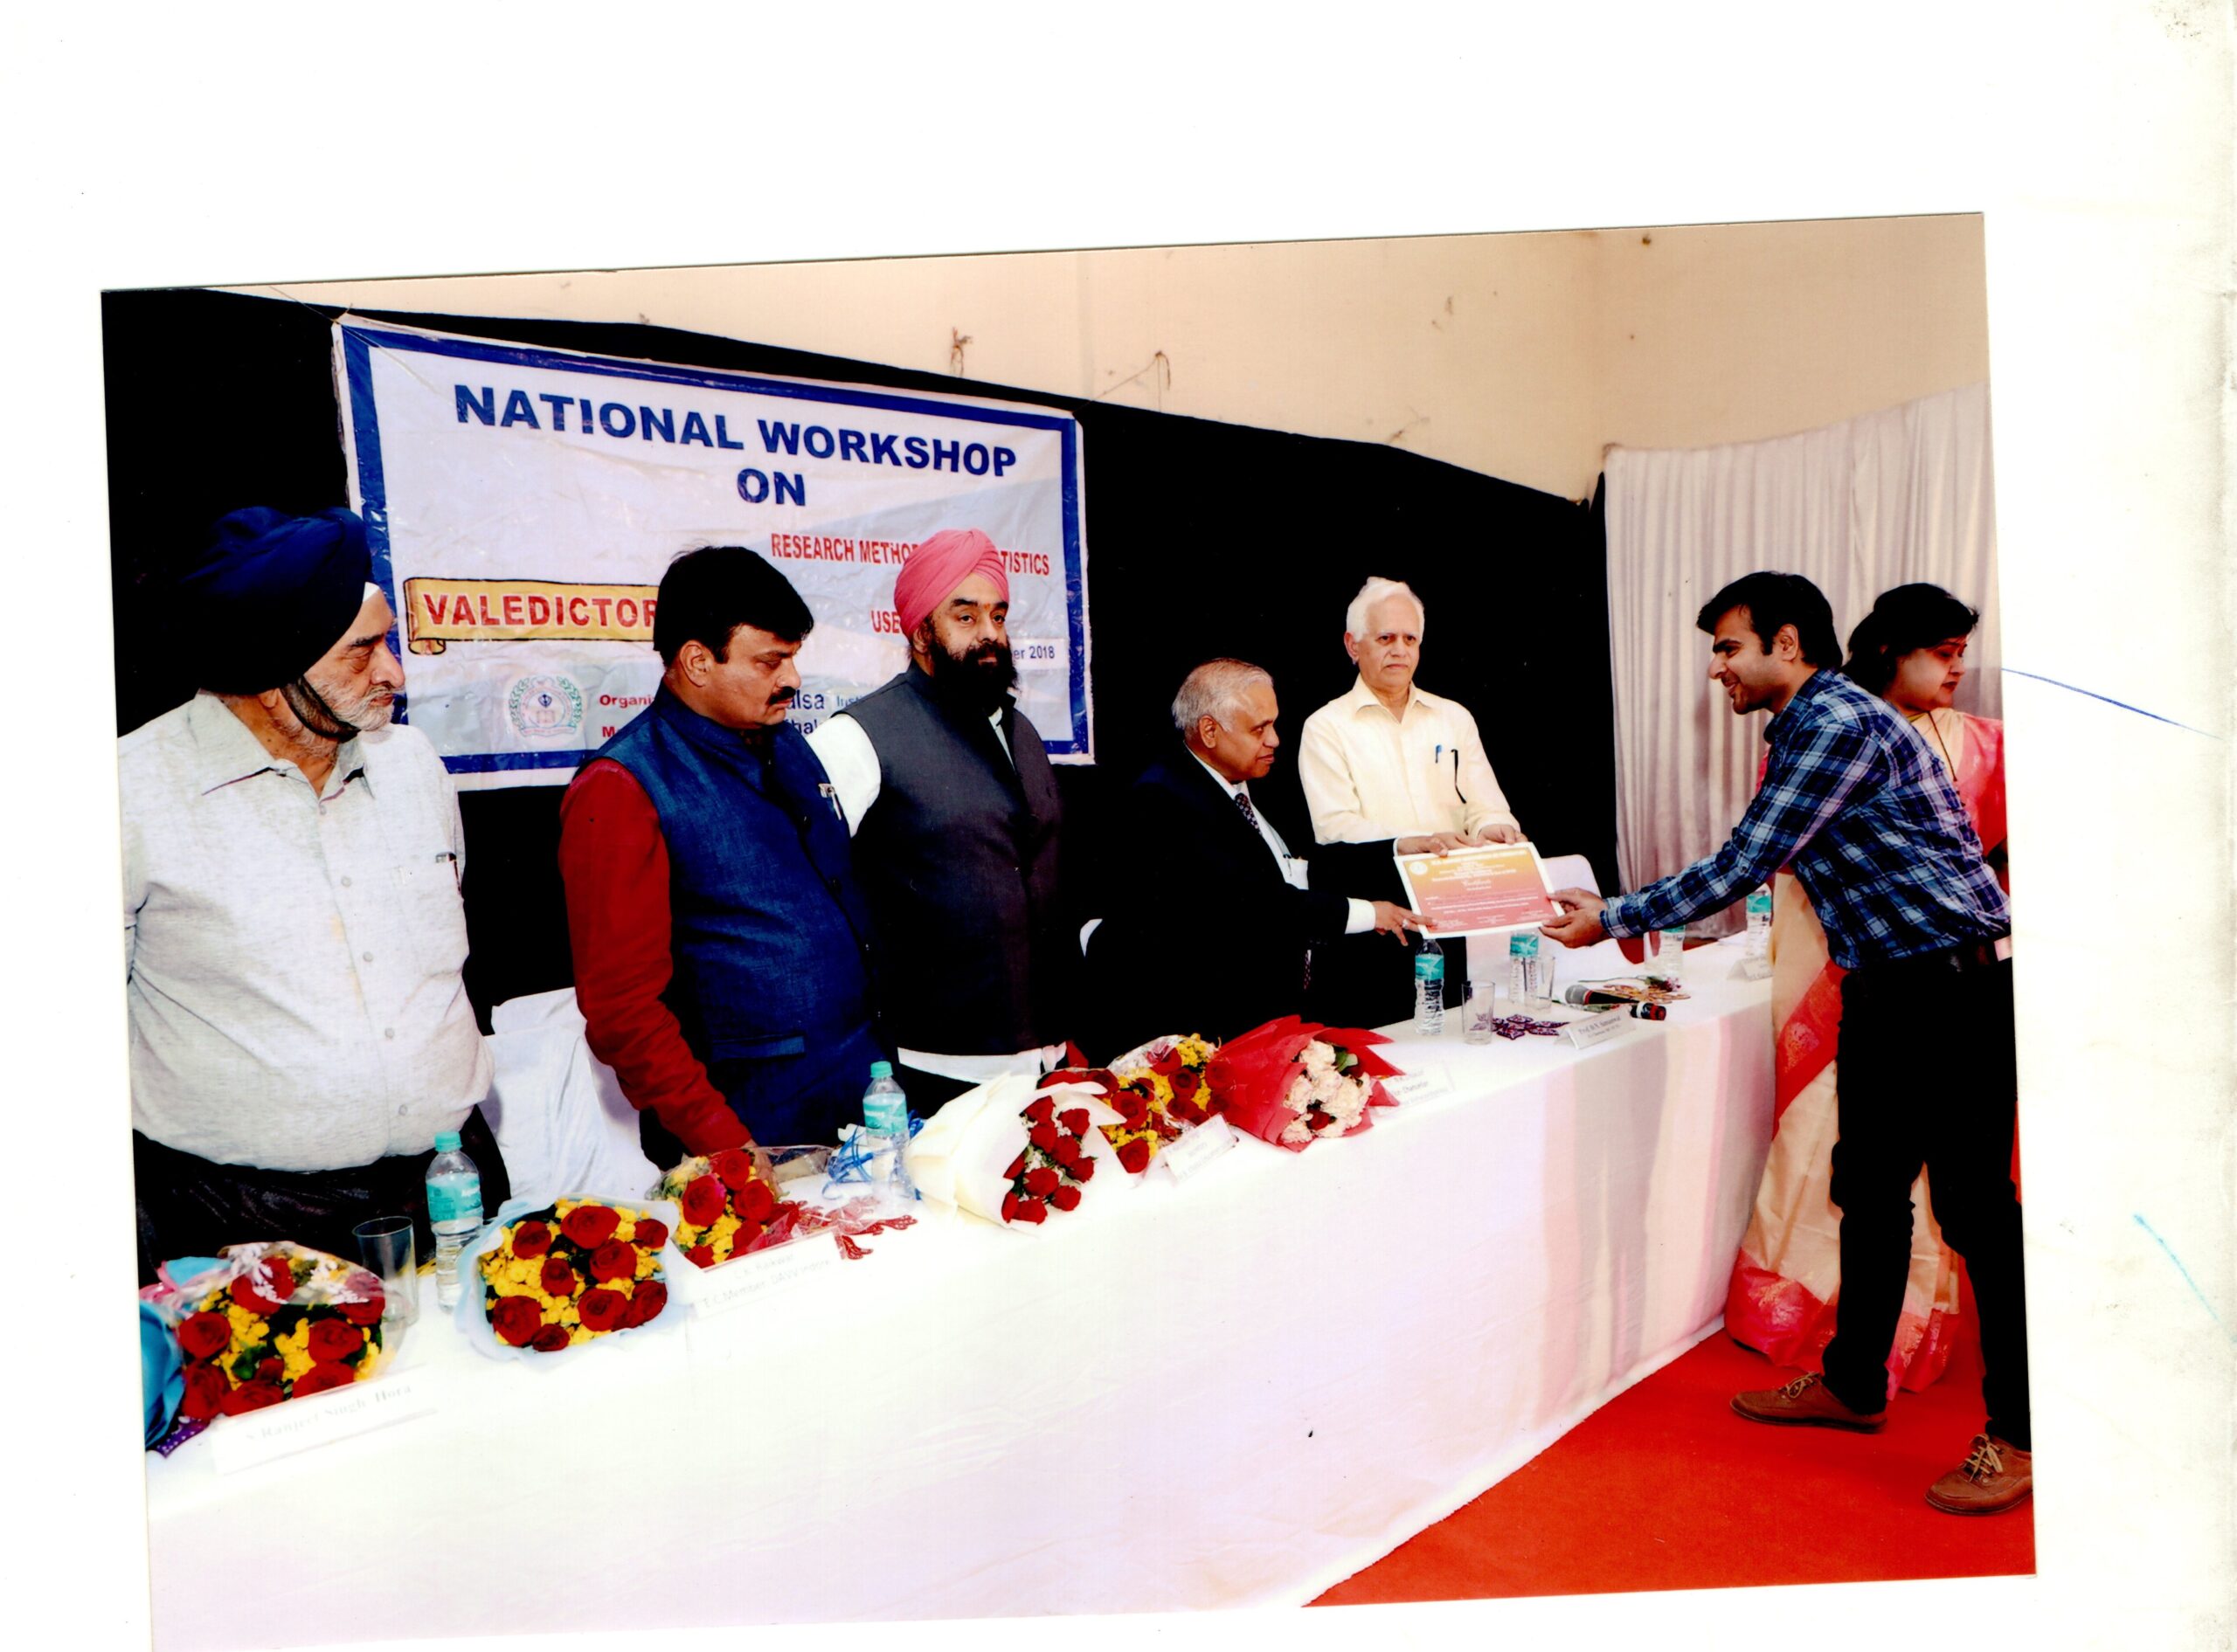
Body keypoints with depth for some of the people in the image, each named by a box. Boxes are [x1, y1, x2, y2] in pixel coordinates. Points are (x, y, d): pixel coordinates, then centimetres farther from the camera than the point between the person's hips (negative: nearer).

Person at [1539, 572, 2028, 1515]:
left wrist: (1613, 921, -11)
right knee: (1868, 1188, 16)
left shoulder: (1840, 722, -18)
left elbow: (1740, 869, -20)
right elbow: (1753, 866, 18)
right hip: (1882, 987, 10)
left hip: (1956, 986, -10)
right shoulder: (1801, 731, 13)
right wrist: (1624, 915, 15)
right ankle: (1852, 1384, 31)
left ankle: (2016, 1436, 11)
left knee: (1973, 1205, -2)